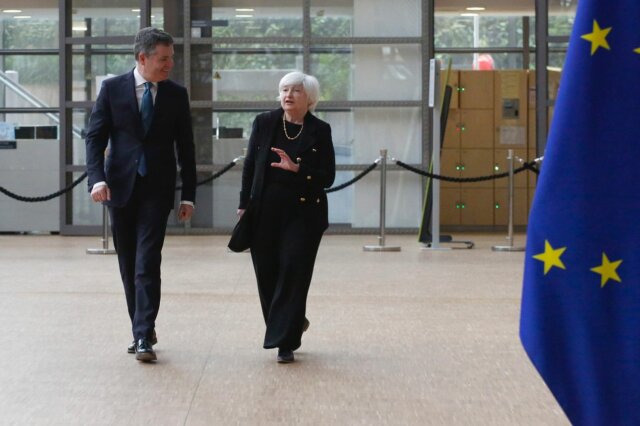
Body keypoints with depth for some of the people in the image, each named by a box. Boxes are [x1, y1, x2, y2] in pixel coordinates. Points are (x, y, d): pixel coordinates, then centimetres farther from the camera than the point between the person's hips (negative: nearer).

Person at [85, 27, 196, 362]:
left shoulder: (176, 94, 4)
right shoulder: (112, 89, 1)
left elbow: (185, 147, 6)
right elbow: (95, 137, 0)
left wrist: (188, 195, 3)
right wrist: (97, 178, -15)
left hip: (156, 190, -1)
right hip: (121, 187, 1)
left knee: (148, 263, -11)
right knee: (128, 264, 8)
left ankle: (143, 336, -12)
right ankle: (141, 329, 21)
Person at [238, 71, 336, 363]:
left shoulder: (320, 131, -1)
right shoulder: (264, 123, 3)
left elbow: (328, 177, -4)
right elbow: (250, 165, 7)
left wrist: (297, 169, -19)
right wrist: (244, 204, 4)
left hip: (303, 213, -2)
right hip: (265, 212, 2)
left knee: (293, 274, -7)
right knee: (267, 275, 6)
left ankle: (285, 342, -1)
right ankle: (292, 323, 31)